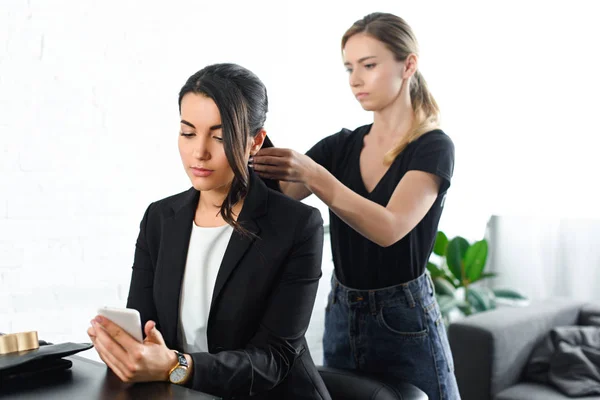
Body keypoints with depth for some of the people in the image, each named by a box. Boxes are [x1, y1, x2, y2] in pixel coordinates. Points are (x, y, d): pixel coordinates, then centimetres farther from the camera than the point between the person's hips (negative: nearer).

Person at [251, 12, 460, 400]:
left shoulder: (434, 148, -11)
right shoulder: (340, 146, 4)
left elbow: (389, 228, -27)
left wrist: (313, 176, -37)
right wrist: (254, 165, -25)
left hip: (405, 325, -5)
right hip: (341, 320, 5)